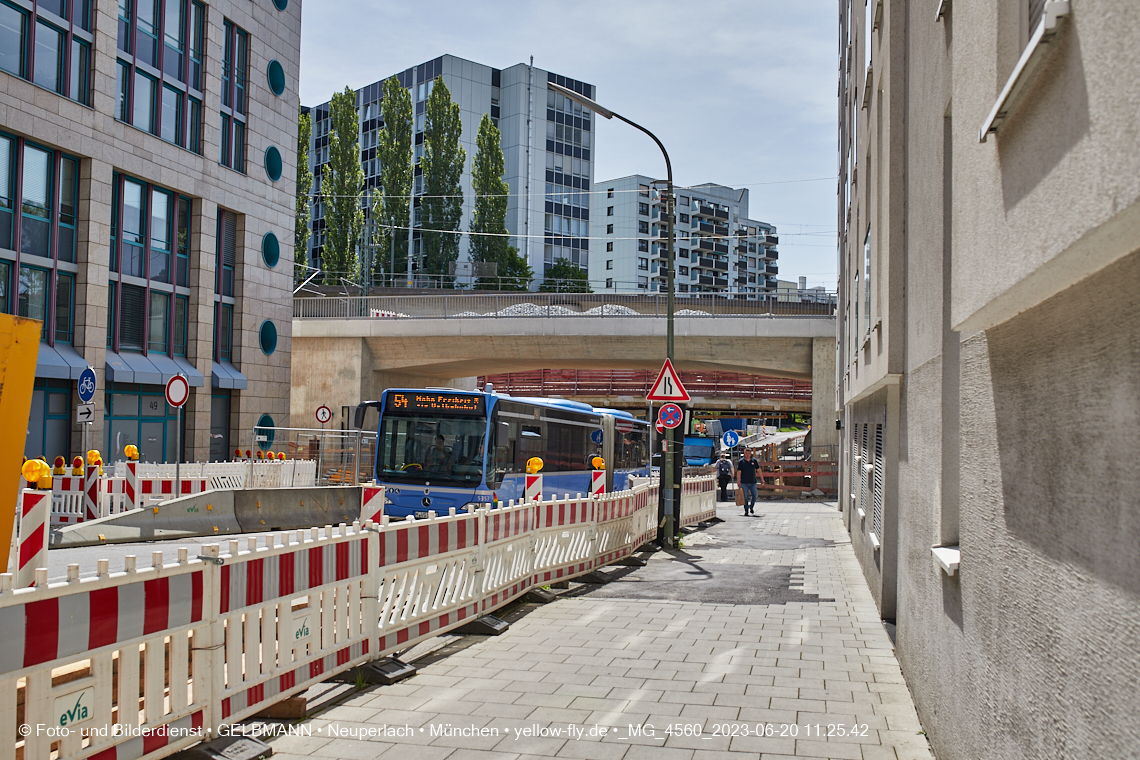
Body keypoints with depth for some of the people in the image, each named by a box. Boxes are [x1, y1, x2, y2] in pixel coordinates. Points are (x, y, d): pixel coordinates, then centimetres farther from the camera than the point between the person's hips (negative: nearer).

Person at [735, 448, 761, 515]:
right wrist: (738, 482, -12)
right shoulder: (741, 461, -2)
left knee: (754, 495, -3)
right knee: (745, 497, -1)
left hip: (752, 482, 2)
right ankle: (746, 510, 9)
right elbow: (738, 472, -5)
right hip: (744, 482, -2)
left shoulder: (754, 461, 6)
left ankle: (751, 507, 20)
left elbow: (758, 470, 10)